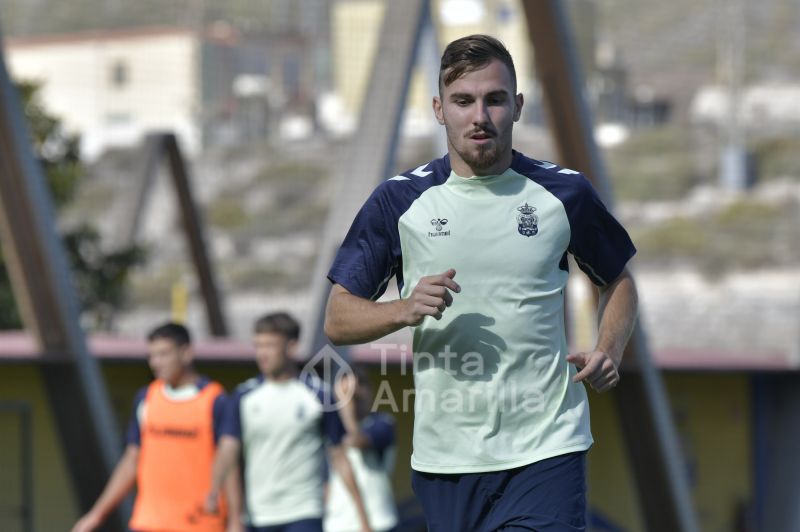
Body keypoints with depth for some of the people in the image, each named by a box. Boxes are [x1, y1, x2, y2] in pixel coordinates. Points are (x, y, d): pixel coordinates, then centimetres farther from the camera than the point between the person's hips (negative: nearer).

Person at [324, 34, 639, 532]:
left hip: (546, 453, -1)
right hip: (443, 459, 1)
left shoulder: (565, 192, 3)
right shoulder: (399, 201, 2)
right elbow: (337, 318, 4)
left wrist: (609, 351, -1)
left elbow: (618, 280, 18)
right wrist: (405, 310, -16)